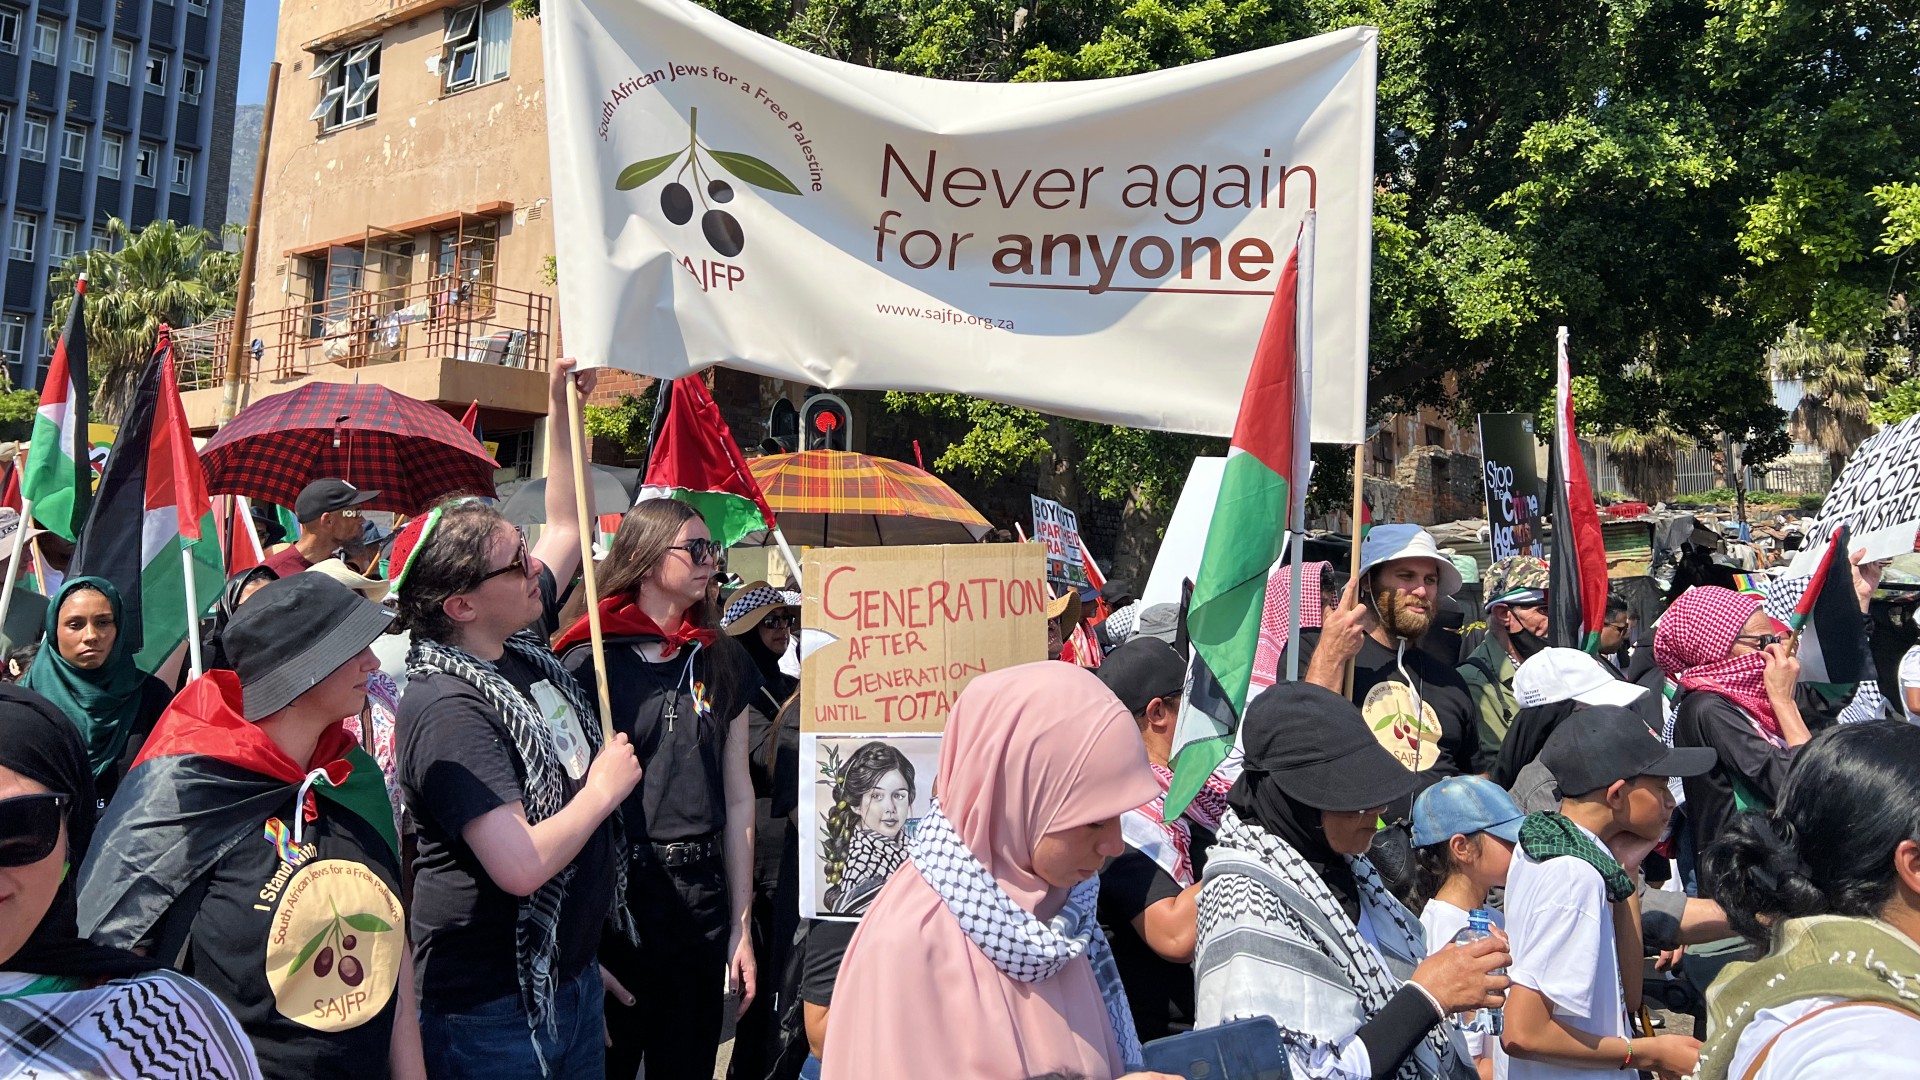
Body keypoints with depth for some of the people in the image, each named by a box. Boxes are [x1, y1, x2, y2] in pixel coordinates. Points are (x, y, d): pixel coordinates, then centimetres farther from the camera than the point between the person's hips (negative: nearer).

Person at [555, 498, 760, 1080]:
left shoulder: (722, 660, 7)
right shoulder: (588, 662, -8)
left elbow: (737, 797, 8)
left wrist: (742, 927, 7)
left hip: (700, 896, 4)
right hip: (611, 894, -4)